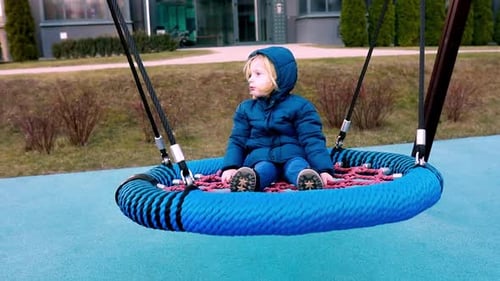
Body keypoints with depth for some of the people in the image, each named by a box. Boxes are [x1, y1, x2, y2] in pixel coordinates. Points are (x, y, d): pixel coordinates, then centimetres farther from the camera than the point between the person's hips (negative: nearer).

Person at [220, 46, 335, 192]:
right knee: (263, 169, -33)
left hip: (292, 155, -1)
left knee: (298, 167, -35)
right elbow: (237, 141, 12)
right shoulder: (245, 108, 14)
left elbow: (312, 140, -4)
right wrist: (230, 167, -6)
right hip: (261, 158, 2)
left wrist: (324, 169, -17)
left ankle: (308, 180, -66)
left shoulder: (299, 106, 3)